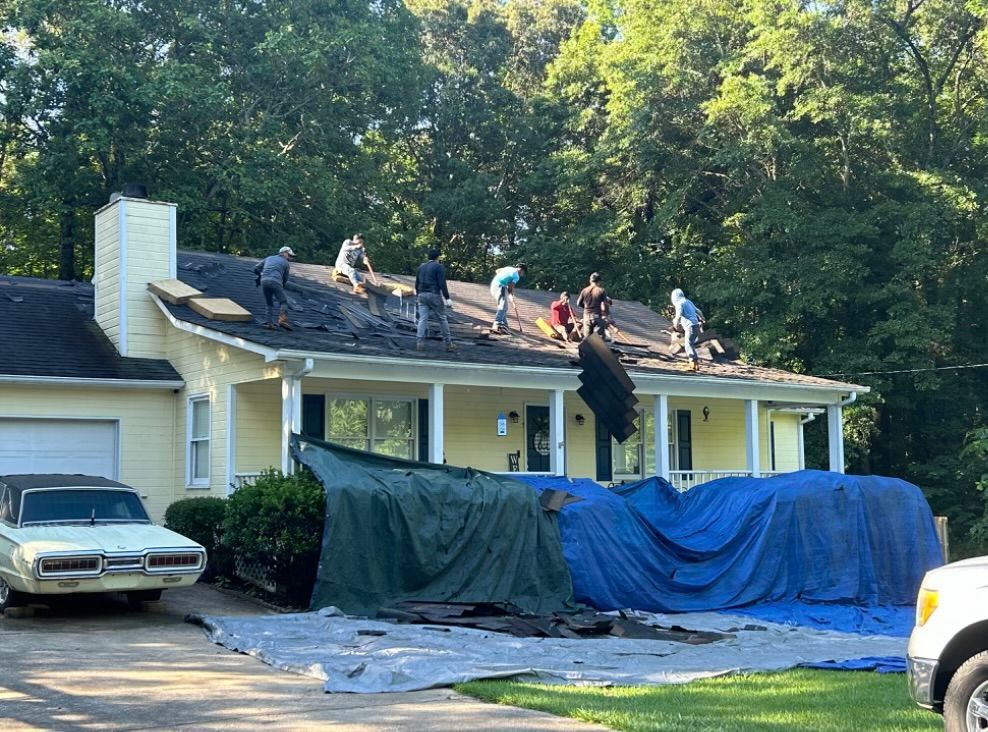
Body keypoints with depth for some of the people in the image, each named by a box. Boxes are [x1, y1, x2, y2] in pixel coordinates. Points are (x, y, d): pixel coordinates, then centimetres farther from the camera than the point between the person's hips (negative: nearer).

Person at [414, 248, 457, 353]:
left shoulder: (421, 267, 14)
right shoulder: (439, 267, -5)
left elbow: (417, 283, 16)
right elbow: (442, 284, -13)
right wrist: (447, 298, -11)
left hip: (422, 296, 5)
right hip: (434, 296, -5)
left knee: (422, 319, 0)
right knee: (442, 319, 4)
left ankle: (419, 343, -13)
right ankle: (448, 344, 6)